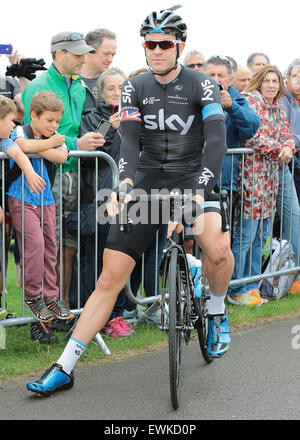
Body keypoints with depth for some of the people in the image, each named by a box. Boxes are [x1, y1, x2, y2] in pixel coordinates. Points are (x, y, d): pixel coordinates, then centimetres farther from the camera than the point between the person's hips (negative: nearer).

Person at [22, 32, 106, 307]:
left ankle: (65, 302, 19)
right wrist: (75, 144, -22)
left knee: (71, 245, 9)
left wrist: (93, 138, 4)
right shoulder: (38, 87, -6)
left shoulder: (80, 88, 16)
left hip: (75, 174, 6)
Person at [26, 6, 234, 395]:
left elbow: (216, 140, -20)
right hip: (147, 183, 2)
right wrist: (125, 183, -33)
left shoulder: (202, 85, -7)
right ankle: (64, 368, 4)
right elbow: (130, 139, -12)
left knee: (218, 250, -32)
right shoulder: (134, 88, 1)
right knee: (109, 279, -3)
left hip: (190, 178, -2)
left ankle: (217, 312, 1)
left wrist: (198, 193, -36)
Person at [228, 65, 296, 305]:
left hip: (270, 177, 9)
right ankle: (236, 291, 0)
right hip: (251, 175, -9)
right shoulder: (250, 100, -8)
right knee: (245, 235, -7)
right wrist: (279, 149, -11)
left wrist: (288, 147, -8)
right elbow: (252, 136, -17)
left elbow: (286, 133, 15)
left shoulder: (277, 108, 18)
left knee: (261, 235, 12)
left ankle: (252, 285, 21)